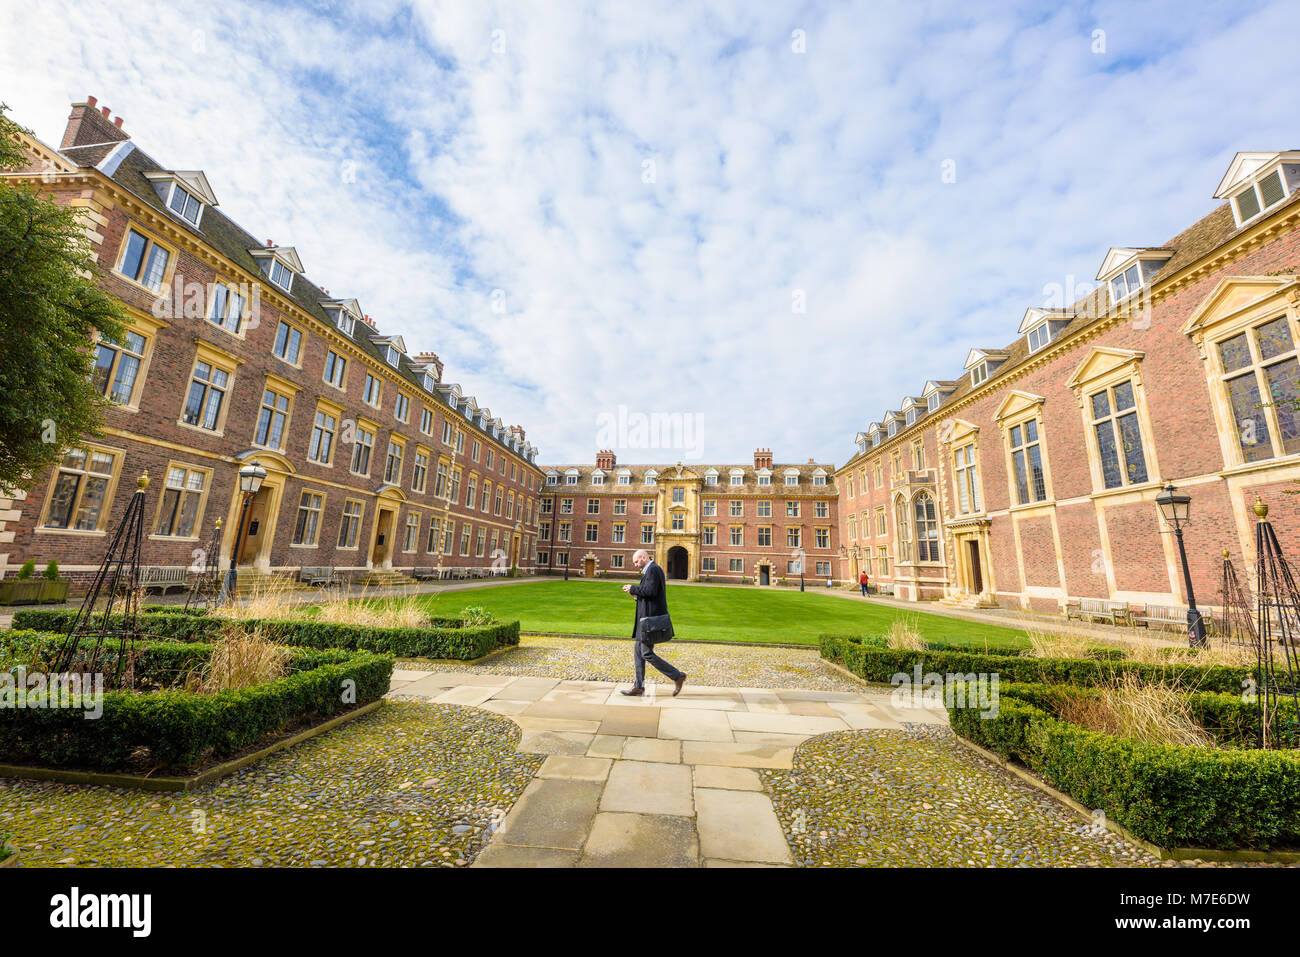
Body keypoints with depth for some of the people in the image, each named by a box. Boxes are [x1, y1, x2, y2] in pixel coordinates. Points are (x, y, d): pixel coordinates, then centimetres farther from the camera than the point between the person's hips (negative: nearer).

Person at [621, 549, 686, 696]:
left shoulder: (653, 569, -14)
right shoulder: (651, 570, 18)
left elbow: (651, 591, -25)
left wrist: (633, 588, -13)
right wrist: (636, 595, 9)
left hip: (651, 618, -11)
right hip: (647, 618, 11)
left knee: (647, 653, -7)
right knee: (638, 650, 13)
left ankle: (677, 676, 2)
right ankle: (639, 686, 20)